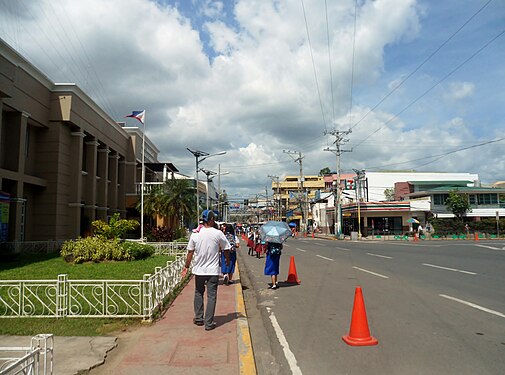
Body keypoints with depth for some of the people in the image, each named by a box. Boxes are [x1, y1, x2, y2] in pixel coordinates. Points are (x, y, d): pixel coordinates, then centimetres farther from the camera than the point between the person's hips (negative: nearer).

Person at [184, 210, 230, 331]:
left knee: (198, 294, 20)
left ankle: (198, 318, 27)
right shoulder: (218, 233, -10)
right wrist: (227, 260, 20)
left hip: (199, 270, 3)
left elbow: (190, 253, 1)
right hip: (213, 271, -2)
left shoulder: (195, 234, -4)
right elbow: (226, 249, 0)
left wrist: (187, 266, 14)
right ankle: (209, 323, 7)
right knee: (211, 296, 5)